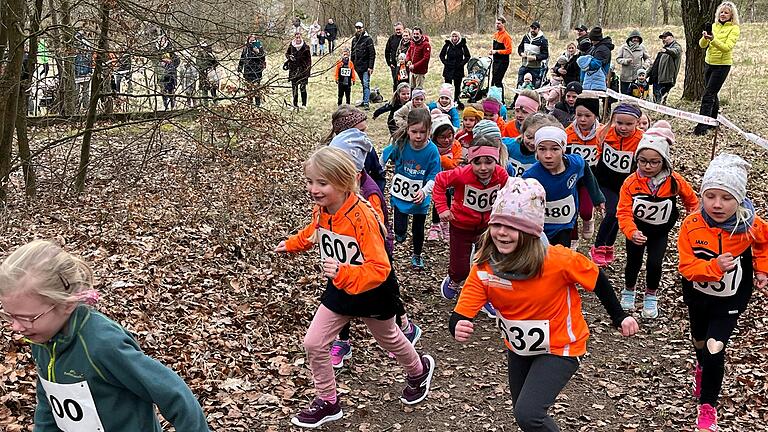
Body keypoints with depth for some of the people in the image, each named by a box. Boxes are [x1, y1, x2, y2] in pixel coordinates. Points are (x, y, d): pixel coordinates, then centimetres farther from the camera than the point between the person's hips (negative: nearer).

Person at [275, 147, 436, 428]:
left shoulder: (361, 217, -36)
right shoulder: (321, 211, -13)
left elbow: (380, 269, -40)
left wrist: (344, 273, -53)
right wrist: (291, 245, 13)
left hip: (372, 293, -5)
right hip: (339, 290, 6)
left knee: (388, 339, 22)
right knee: (313, 343, 0)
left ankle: (419, 371, 54)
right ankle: (328, 401, 21)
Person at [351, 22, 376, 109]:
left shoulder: (368, 39, -7)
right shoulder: (354, 40, 13)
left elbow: (372, 54, -11)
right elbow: (352, 53, 21)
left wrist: (370, 67, -16)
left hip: (366, 66, -6)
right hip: (358, 66, 6)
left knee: (366, 85, -10)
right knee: (363, 84, 13)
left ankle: (366, 103, -11)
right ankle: (364, 101, 19)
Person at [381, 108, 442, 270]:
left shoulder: (432, 150, -21)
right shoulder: (400, 144, -18)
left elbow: (434, 177, -16)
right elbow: (384, 156, 3)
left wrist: (424, 191, -33)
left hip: (420, 198, 0)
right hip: (400, 194, 0)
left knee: (418, 229, 16)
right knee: (400, 229, 2)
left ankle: (417, 255, 41)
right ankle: (400, 233, 40)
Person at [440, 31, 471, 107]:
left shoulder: (462, 45, -4)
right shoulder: (447, 45, -2)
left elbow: (467, 56, 5)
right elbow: (441, 55, 10)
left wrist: (462, 63, -6)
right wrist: (445, 62, -3)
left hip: (458, 69, 0)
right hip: (448, 69, 0)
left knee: (457, 86, 8)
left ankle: (456, 100, 22)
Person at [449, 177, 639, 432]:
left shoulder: (558, 260, -29)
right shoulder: (483, 269, -20)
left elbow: (597, 280, -12)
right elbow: (460, 315, -22)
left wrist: (619, 318, -2)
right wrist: (458, 327, -45)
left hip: (560, 348, -5)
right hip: (519, 349, 5)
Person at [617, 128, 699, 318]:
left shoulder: (674, 181, -19)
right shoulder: (631, 183, -24)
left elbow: (691, 199, 1)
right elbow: (624, 212, -24)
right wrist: (632, 232, -39)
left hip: (660, 231, 0)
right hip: (637, 230, 0)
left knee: (654, 263, -7)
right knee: (634, 262, 11)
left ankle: (651, 296, 20)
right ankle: (629, 291, 39)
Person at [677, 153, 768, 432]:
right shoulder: (692, 226, -25)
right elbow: (686, 266, -24)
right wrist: (714, 267, -39)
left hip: (730, 300, -2)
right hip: (698, 296, 2)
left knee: (714, 353, -13)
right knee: (700, 343, 26)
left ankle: (708, 407, 8)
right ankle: (702, 368, 61)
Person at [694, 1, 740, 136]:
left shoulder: (734, 29, -8)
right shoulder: (714, 26, 8)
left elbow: (727, 47, -21)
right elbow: (702, 45, 2)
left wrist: (713, 40, -36)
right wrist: (705, 38, -20)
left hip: (722, 65, -6)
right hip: (709, 63, 6)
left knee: (708, 96, -12)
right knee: (712, 94, 15)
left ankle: (702, 127, -13)